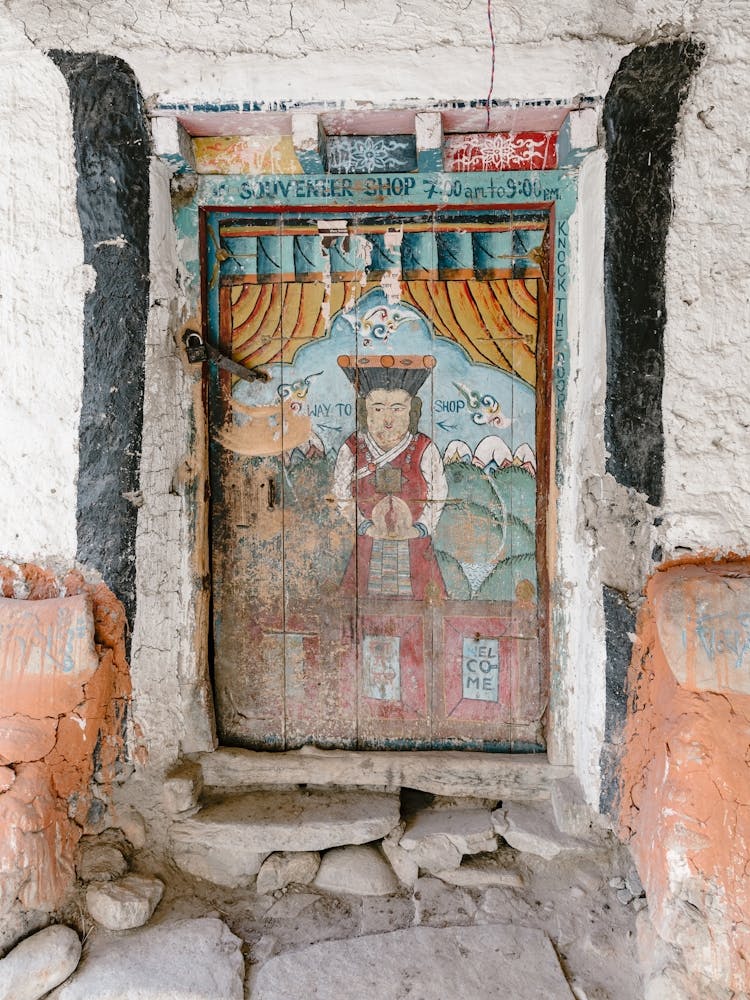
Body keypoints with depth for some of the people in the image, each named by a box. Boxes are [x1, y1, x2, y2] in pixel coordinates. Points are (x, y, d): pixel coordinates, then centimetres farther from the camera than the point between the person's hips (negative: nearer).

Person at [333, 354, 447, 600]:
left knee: (416, 591, 6)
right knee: (368, 591, 6)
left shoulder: (425, 449, -6)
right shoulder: (352, 450, -5)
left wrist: (419, 528, -12)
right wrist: (366, 526, -10)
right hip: (369, 546, 0)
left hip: (415, 546, 0)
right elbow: (342, 495, -1)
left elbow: (438, 494, -2)